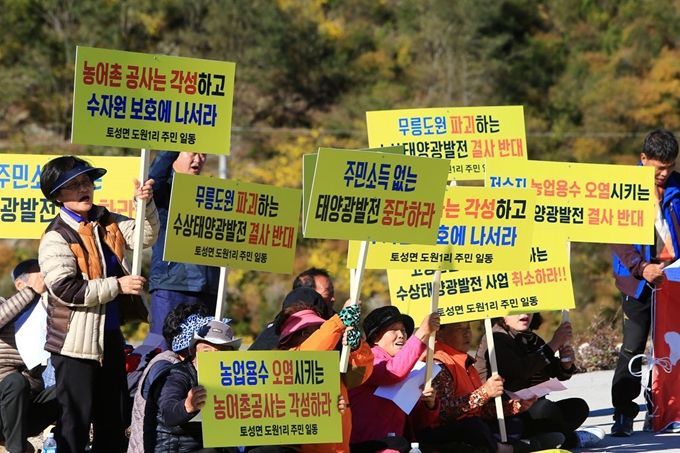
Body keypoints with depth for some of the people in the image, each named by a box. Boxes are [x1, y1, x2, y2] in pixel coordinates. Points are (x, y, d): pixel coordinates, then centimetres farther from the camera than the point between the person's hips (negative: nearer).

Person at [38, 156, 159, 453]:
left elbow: (145, 236, 7)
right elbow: (64, 288, -22)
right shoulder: (56, 237, -14)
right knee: (75, 419, -3)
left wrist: (146, 204, -12)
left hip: (111, 336, 7)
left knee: (113, 418, 16)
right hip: (76, 340, -7)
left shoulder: (108, 223, 8)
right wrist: (116, 286, -20)